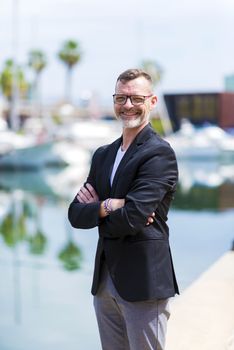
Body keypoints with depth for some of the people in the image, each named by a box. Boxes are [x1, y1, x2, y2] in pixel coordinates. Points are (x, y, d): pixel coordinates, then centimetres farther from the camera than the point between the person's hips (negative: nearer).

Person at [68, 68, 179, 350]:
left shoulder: (159, 154, -11)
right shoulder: (102, 155, 12)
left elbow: (132, 218, -22)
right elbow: (75, 215, 5)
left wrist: (96, 209, -3)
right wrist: (107, 206, -14)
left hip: (143, 283, -7)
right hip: (104, 281, 7)